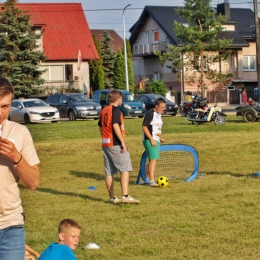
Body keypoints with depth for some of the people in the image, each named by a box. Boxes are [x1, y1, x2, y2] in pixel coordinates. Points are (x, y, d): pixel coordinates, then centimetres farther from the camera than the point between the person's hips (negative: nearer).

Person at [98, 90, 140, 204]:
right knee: (125, 169, -6)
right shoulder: (116, 110, -9)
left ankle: (112, 197, 12)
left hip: (105, 144, 8)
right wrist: (122, 142, -18)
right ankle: (125, 196, -15)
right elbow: (115, 126, -19)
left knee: (109, 172, 8)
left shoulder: (103, 111, 14)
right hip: (116, 144, -8)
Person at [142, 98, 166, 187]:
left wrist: (160, 138, 14)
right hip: (150, 140, -10)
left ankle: (148, 179, 24)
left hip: (156, 140, 10)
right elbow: (144, 127, -17)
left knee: (152, 160, 15)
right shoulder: (149, 114, -13)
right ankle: (152, 180, -21)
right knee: (153, 159, -18)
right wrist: (151, 139, -21)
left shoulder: (159, 114, 16)